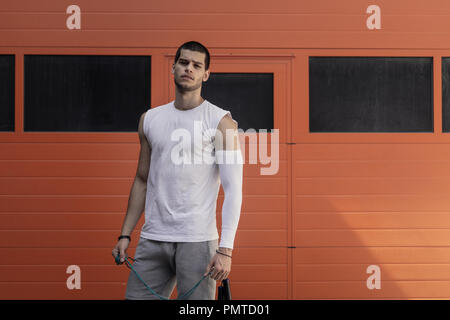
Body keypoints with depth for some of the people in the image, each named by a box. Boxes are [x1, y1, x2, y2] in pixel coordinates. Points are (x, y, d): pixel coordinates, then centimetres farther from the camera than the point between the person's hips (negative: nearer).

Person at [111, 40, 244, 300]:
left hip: (198, 241, -4)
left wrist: (225, 249, -16)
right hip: (152, 239, 4)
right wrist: (126, 234, 13)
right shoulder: (150, 119, 12)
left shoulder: (221, 122, -3)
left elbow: (233, 189, -8)